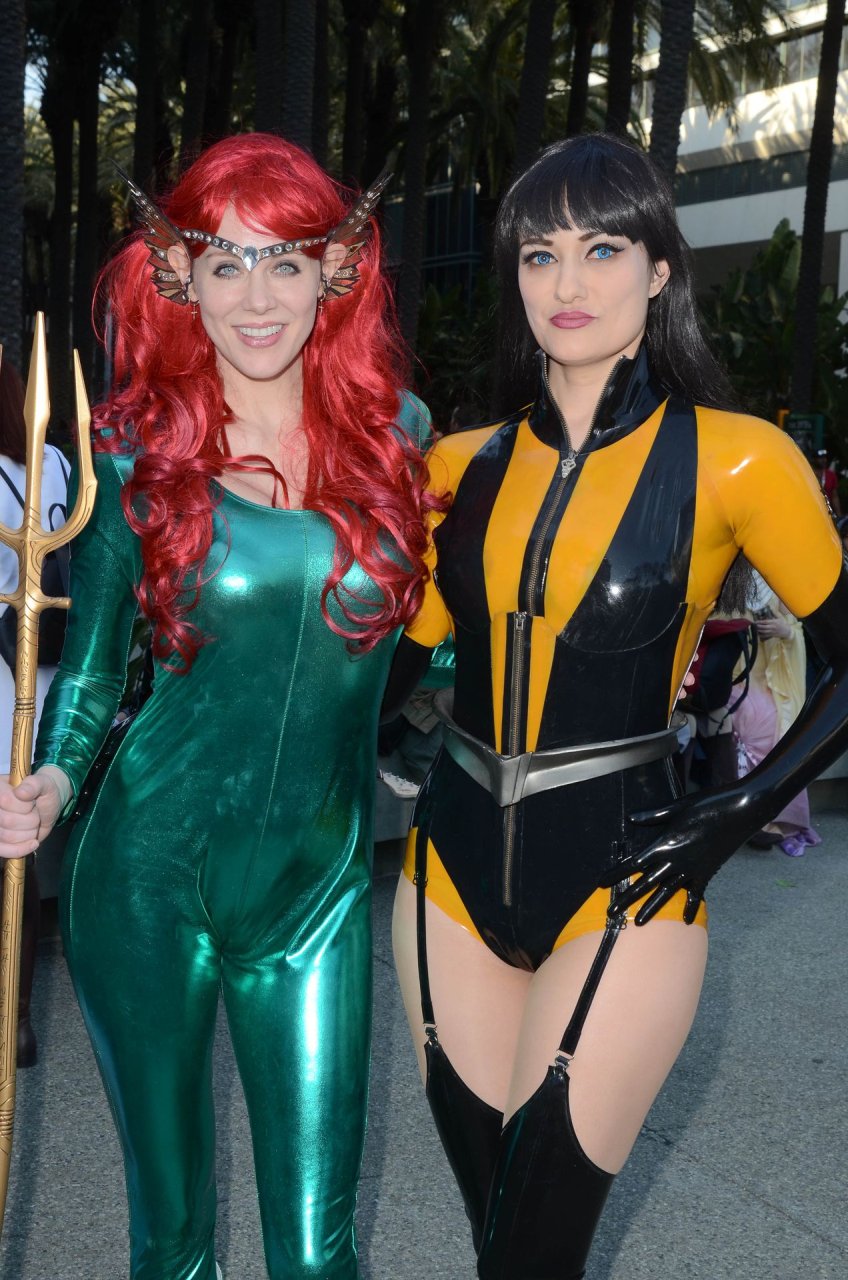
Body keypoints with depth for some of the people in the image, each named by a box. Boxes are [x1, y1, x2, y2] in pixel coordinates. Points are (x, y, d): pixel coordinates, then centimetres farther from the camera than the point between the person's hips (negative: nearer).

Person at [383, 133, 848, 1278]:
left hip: (616, 888, -4)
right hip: (455, 872, 4)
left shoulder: (732, 461, -8)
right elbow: (399, 657, 10)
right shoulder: (463, 468, 4)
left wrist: (735, 819, -10)